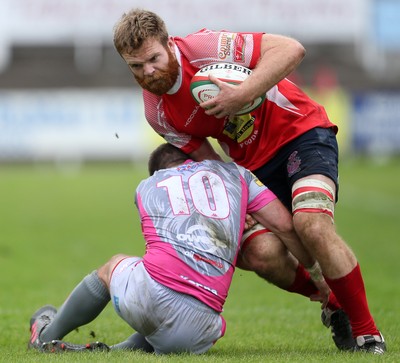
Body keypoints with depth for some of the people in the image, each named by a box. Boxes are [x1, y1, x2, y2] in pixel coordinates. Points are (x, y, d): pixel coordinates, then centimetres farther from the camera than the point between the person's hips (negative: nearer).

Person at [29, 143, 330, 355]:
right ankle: (119, 351, 9)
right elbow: (284, 225, 12)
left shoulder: (146, 186, 25)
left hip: (148, 294, 1)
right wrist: (316, 272, 23)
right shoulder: (235, 173, 21)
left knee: (114, 266, 36)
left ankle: (47, 336, 48)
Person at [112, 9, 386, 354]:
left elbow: (291, 49, -26)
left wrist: (242, 95, -36)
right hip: (253, 163, 7)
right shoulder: (158, 114, -5)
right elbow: (205, 159, 5)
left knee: (313, 226, -26)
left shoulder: (203, 47, -22)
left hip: (300, 130, -7)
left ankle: (367, 332, -16)